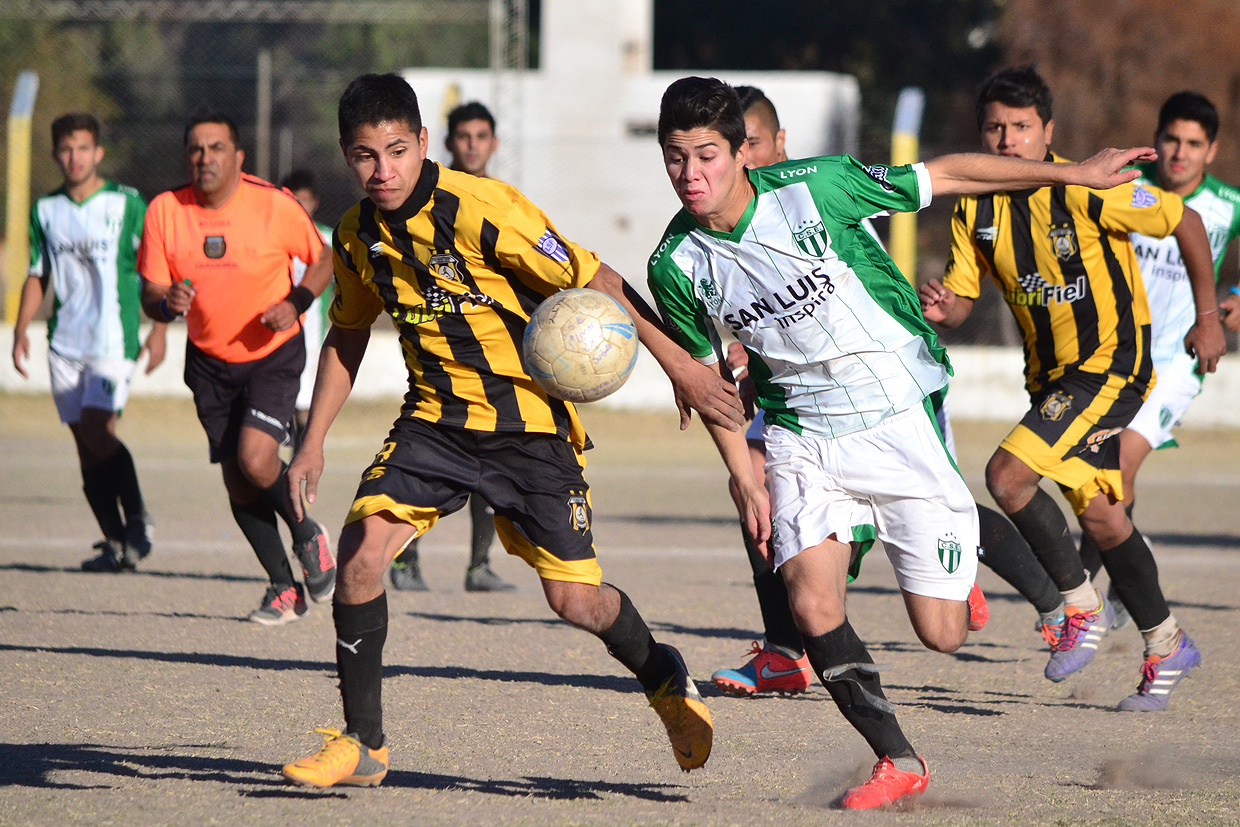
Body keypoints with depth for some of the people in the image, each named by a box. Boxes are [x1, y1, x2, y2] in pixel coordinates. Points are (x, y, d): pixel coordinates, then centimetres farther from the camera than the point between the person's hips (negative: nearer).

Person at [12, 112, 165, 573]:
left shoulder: (125, 203, -1)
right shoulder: (45, 210, 10)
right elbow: (38, 276, 19)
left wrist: (159, 330, -5)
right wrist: (21, 330, 7)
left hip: (114, 340, -4)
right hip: (65, 342, 4)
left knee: (98, 430, -20)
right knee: (85, 445, 2)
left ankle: (137, 521, -6)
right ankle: (115, 542, 9)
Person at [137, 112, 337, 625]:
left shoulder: (273, 206, -16)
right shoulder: (165, 212, -10)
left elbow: (324, 260, -1)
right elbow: (150, 296, -4)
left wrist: (296, 302, -19)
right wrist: (167, 304, -27)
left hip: (274, 353, -4)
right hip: (209, 361, 4)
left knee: (255, 458, -22)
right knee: (237, 481, 3)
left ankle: (307, 534, 8)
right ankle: (284, 589, 19)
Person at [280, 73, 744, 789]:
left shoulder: (477, 207, -21)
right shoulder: (358, 236, -1)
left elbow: (591, 279, -17)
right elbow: (348, 335, 17)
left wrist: (678, 363, -18)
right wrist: (314, 442, 14)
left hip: (531, 420, -4)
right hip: (437, 417, 5)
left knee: (576, 601, -7)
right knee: (363, 549, -17)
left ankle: (664, 678, 26)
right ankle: (363, 744, -5)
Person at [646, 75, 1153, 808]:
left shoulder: (813, 188, -19)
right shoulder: (678, 265, -9)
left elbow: (947, 176, -8)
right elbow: (704, 369, 8)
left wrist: (1074, 173, -2)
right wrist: (743, 475, 2)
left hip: (900, 422, -2)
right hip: (802, 438, 2)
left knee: (942, 633, -2)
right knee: (812, 606, -19)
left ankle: (964, 559, 36)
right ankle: (897, 761, 1)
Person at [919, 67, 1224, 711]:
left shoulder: (1086, 190, -18)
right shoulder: (977, 210, -1)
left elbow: (1185, 223, -7)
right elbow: (961, 298, 3)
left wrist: (1207, 317, -2)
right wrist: (942, 309, -22)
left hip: (1111, 366, -7)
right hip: (1051, 377, 7)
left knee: (1008, 475, -21)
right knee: (1096, 514, 9)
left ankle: (1081, 606, -6)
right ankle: (1166, 644, 26)